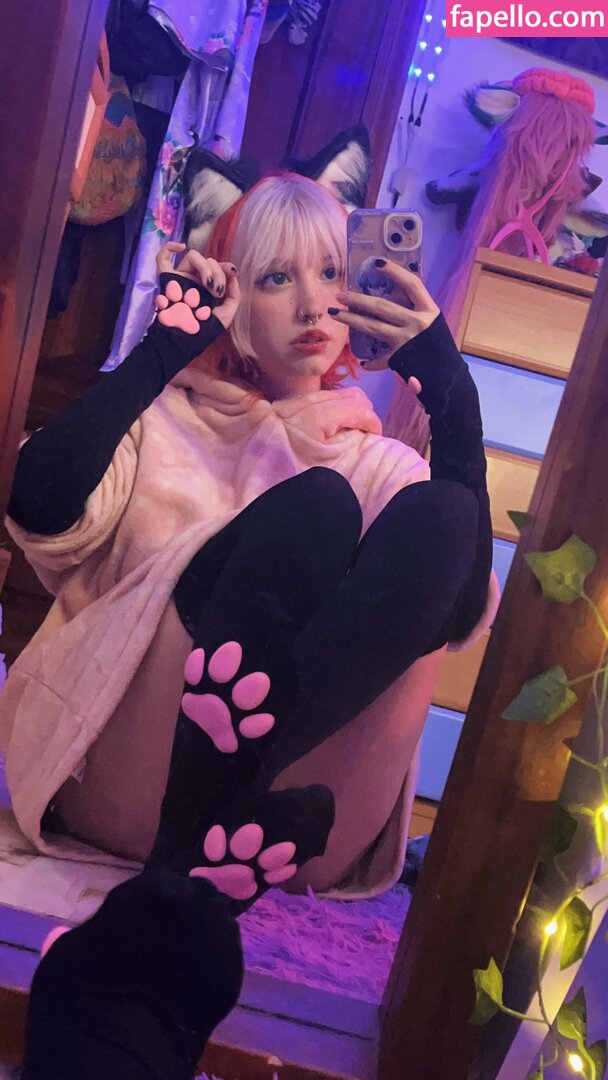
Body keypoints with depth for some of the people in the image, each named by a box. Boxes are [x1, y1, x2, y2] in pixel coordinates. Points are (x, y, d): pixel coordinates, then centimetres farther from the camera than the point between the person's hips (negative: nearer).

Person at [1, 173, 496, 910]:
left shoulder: (382, 462, 18)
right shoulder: (164, 420, 15)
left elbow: (459, 610, -3)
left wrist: (450, 396, -9)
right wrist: (167, 344, -6)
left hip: (279, 796, 2)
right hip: (119, 785, -1)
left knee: (439, 515, -20)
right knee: (313, 503, -22)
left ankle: (225, 831, -32)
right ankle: (187, 863, -32)